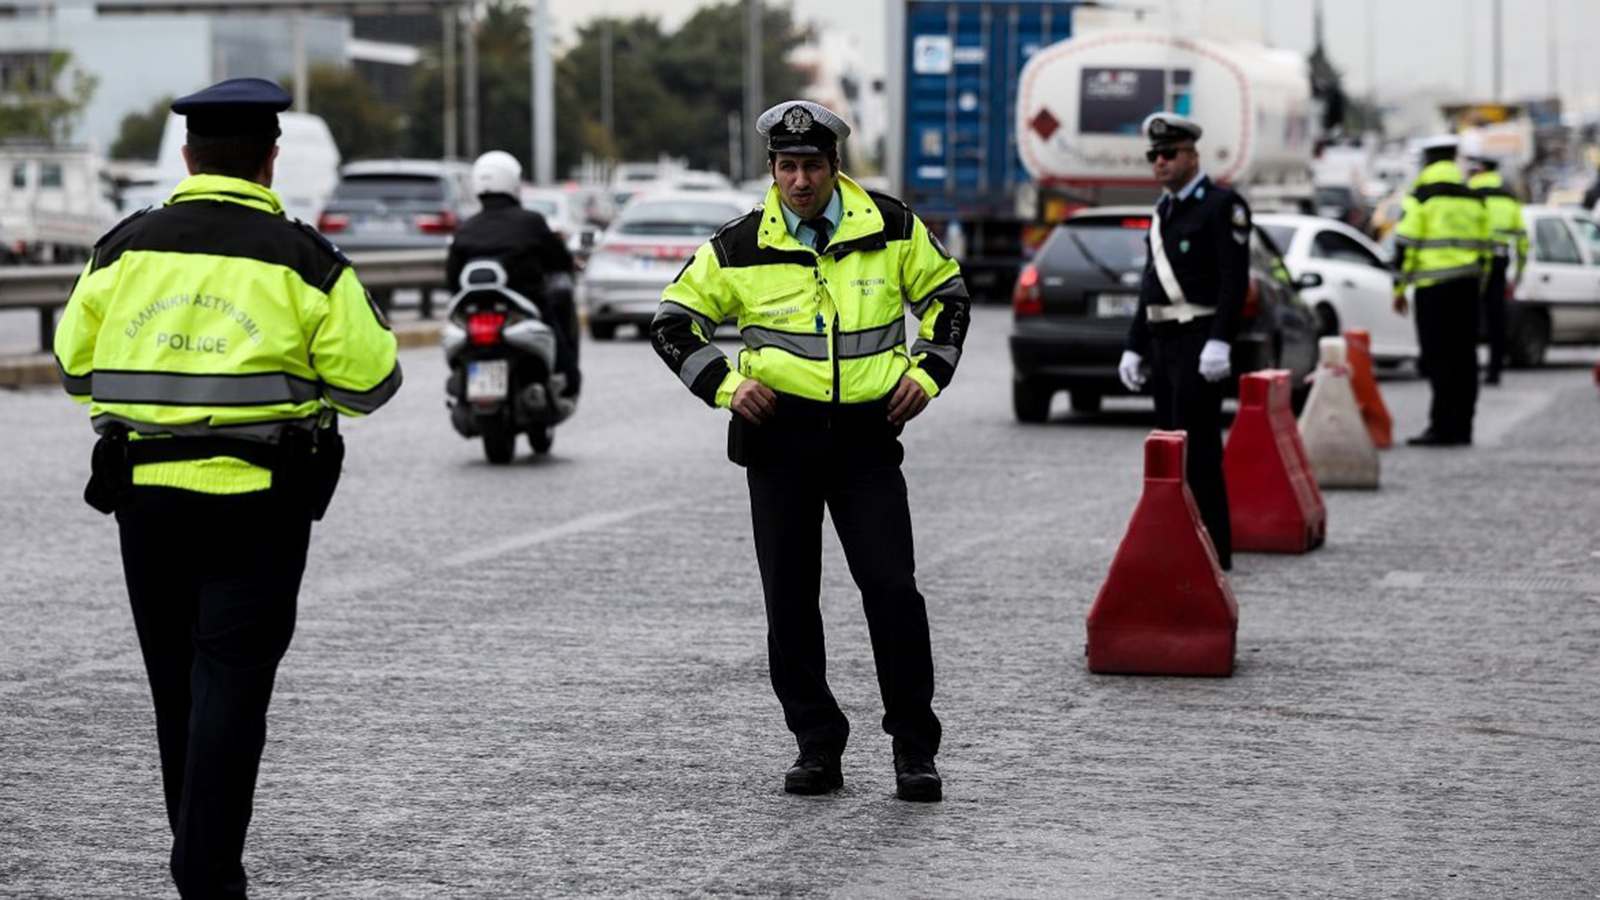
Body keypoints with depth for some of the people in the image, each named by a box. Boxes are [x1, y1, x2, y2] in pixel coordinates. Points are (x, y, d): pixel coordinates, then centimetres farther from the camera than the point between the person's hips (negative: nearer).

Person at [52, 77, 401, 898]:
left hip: (146, 491, 3)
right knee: (232, 682, -2)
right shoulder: (302, 259, -5)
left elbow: (75, 367, 9)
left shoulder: (125, 248, 3)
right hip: (257, 498, -3)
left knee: (175, 678, 16)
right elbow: (370, 378, -5)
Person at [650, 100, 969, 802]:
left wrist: (927, 373, 2)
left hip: (866, 434, -1)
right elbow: (674, 321, 7)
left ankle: (914, 749, 3)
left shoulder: (891, 228, 1)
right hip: (779, 434, 1)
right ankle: (817, 745, 15)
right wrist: (723, 384, -5)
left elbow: (946, 295, 15)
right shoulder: (741, 247, -1)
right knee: (790, 600, 4)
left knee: (892, 590, -7)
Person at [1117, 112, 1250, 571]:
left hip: (1199, 341, -9)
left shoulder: (1222, 205, -8)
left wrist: (1220, 342, -24)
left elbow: (1234, 280, -16)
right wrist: (1134, 347, 19)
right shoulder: (1164, 210, 19)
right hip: (1162, 341, 9)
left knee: (1197, 448, -10)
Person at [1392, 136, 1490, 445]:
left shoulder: (1420, 197, -5)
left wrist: (1399, 288, -2)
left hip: (1434, 287, -6)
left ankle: (1443, 427, -11)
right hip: (1468, 285, 6)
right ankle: (1462, 427, 10)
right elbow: (1482, 248, 16)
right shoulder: (1474, 199, 14)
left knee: (1438, 357, -6)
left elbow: (1405, 244, -8)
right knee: (1464, 356, 8)